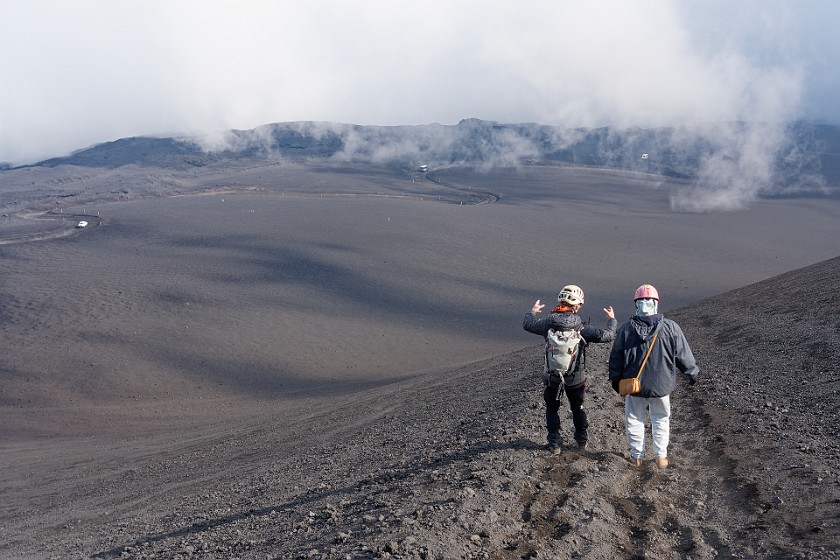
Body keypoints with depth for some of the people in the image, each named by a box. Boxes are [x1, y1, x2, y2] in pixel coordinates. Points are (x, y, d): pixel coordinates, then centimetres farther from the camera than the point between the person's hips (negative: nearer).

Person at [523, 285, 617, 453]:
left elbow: (527, 324, 1)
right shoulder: (582, 328, -20)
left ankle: (555, 443, 22)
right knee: (577, 408, 24)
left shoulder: (548, 323, -15)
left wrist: (532, 312, 23)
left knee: (552, 409, 20)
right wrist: (612, 319, 4)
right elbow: (607, 335, -16)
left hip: (552, 378, 0)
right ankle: (582, 440, 38)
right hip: (576, 379, 0)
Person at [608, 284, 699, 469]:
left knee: (635, 419, 16)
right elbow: (683, 354, -3)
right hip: (662, 384, 0)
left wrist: (615, 379, 12)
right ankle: (661, 456, 23)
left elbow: (616, 357, -2)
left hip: (634, 384, 0)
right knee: (661, 419, 18)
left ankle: (636, 456, 26)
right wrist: (692, 372, 13)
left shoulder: (626, 329, -10)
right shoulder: (670, 328, -12)